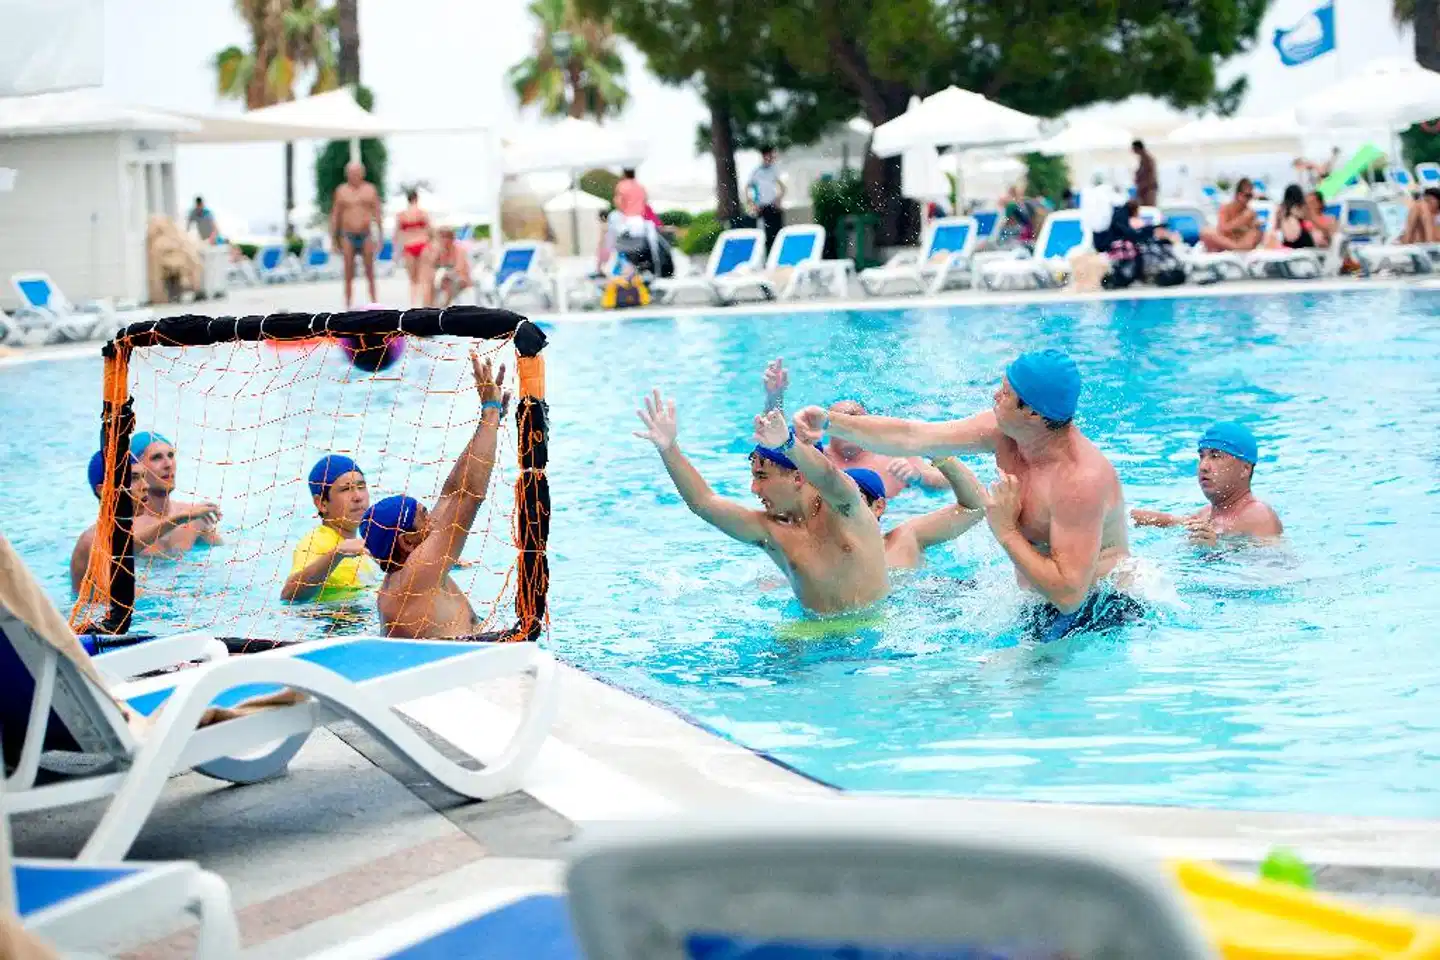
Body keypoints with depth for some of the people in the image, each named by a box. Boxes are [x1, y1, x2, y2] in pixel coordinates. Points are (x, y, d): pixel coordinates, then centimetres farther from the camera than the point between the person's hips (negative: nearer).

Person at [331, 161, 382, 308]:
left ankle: (374, 301, 8)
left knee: (370, 272, 2)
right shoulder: (341, 190, 6)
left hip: (366, 236, 0)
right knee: (349, 275, 1)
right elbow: (335, 215, 9)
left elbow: (377, 213, 7)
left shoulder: (370, 189, 7)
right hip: (348, 237, 0)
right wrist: (334, 237, 6)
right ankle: (348, 305, 5)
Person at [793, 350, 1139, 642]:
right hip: (1038, 601, 9)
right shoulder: (1004, 429, -6)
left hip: (1098, 611, -9)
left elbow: (1068, 594, -34)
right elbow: (913, 438, -3)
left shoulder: (1082, 479, -31)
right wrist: (830, 423, -10)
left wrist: (1006, 531, -26)